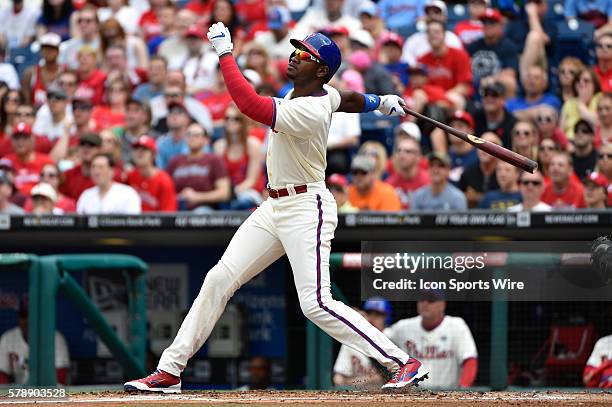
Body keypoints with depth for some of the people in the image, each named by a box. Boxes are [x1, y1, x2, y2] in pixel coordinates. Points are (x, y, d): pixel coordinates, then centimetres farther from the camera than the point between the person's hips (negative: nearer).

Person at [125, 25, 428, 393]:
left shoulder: (308, 112, -24)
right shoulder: (324, 95, 4)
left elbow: (250, 104, -36)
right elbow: (350, 100, 26)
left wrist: (225, 53, -30)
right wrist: (381, 102, 47)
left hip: (306, 210, -10)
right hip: (275, 208, 10)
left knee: (316, 304, -16)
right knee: (219, 279, 5)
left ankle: (404, 363, -10)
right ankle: (170, 372, 9)